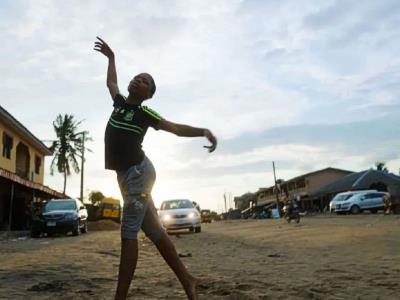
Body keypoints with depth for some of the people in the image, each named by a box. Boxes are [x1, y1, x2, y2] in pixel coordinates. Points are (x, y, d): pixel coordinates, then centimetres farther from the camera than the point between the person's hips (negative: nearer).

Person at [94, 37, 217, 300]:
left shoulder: (144, 113, -2)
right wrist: (111, 57, 43)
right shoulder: (120, 102, 15)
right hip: (127, 175, 7)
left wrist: (203, 131, -20)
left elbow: (176, 128, -6)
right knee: (153, 231, 6)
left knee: (128, 234, -7)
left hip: (138, 172, -7)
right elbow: (111, 83, 35)